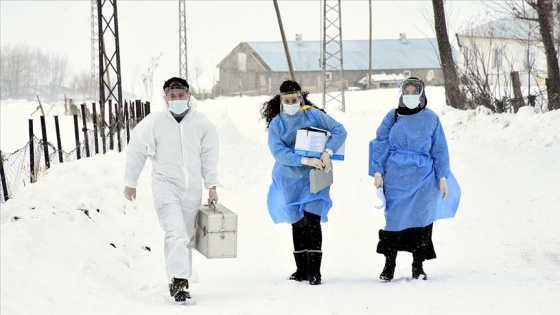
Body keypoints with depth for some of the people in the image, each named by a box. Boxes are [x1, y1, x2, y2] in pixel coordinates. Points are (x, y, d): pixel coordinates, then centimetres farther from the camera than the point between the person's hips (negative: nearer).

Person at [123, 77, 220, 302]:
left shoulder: (201, 123, -1)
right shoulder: (153, 123, -8)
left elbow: (209, 155, 10)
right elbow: (136, 151, 4)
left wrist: (212, 186, 11)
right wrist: (130, 182, 10)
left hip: (192, 188, 3)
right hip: (165, 185, -3)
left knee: (186, 237, 12)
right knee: (176, 233, -20)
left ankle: (180, 281, 26)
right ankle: (178, 280, -22)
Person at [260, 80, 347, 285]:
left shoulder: (312, 114, -3)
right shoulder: (276, 123, -2)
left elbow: (339, 130, -7)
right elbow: (279, 152, -16)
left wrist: (327, 153, -22)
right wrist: (306, 160, -27)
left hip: (313, 177, -2)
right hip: (290, 179, 2)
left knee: (312, 221, -12)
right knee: (297, 224, 9)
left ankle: (314, 270, -9)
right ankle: (302, 269, 18)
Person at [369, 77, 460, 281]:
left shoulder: (431, 119, 4)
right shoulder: (393, 117, 6)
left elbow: (440, 150, 6)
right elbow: (380, 145, 6)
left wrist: (442, 177, 3)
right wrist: (377, 172, -2)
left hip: (423, 178, 0)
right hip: (395, 177, 0)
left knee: (421, 219, 1)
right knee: (394, 217, 1)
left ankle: (418, 266, 12)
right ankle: (389, 264, 11)